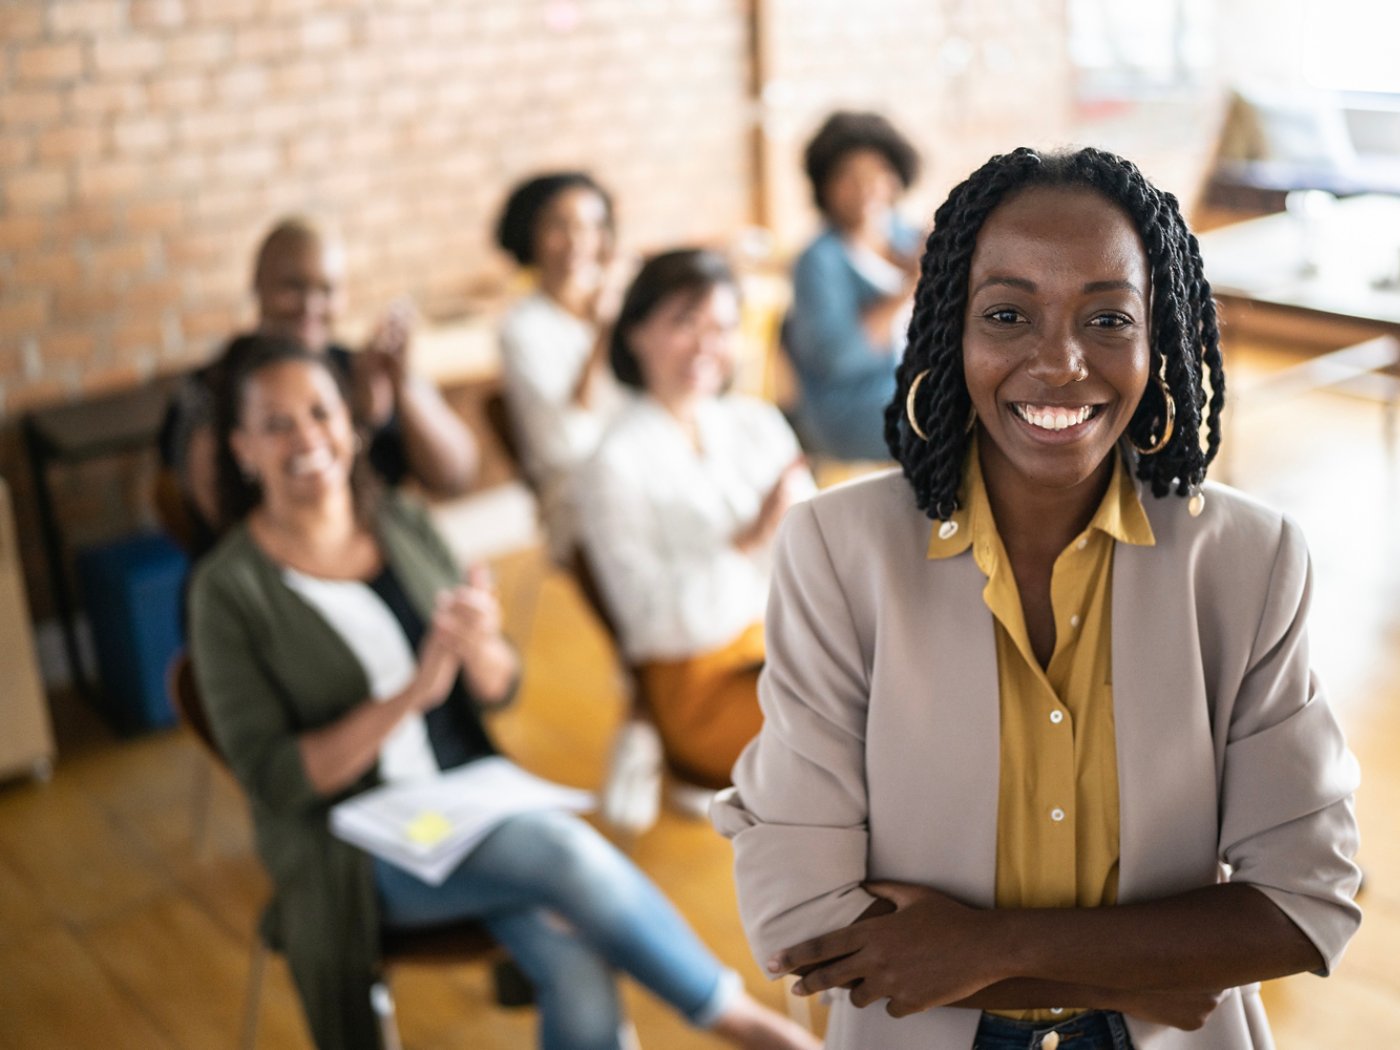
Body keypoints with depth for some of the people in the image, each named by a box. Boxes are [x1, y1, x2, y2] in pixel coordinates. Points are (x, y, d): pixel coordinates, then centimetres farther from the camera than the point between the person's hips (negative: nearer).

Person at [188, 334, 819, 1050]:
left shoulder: (401, 523, 3)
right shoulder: (231, 588, -9)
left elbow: (499, 692, 5)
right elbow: (272, 779, -14)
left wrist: (479, 647, -20)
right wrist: (411, 694, -25)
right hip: (359, 846, -4)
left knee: (580, 974, -23)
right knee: (571, 852, -28)